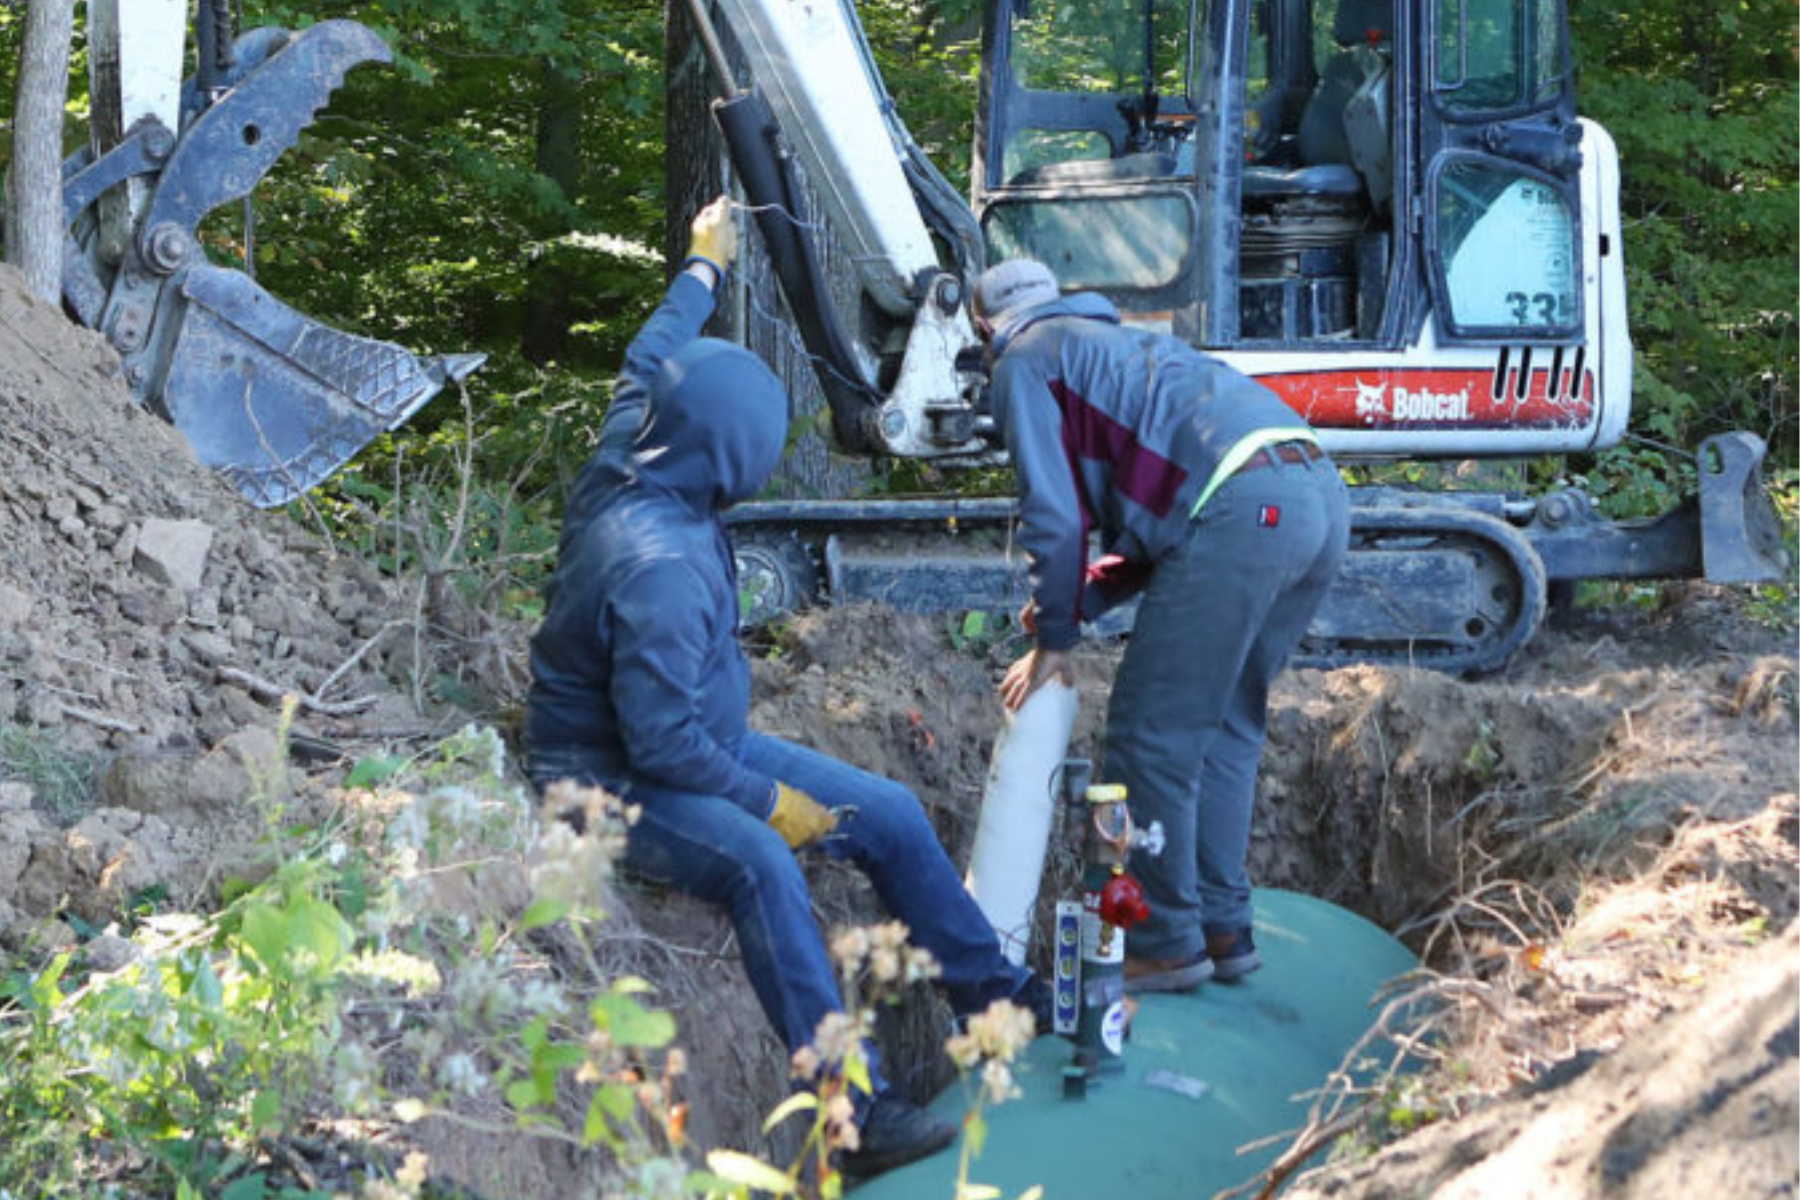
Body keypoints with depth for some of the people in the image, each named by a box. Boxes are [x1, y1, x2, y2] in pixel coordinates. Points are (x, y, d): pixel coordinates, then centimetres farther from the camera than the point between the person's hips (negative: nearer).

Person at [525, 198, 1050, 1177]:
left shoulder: (627, 456, -6)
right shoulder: (655, 566, -32)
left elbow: (649, 359, 17)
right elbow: (658, 743, -31)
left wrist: (703, 268, 31)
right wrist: (767, 800, -20)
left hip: (699, 741, 10)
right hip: (615, 783, -10)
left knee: (890, 813, 8)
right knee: (756, 861, -38)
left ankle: (994, 994, 24)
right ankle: (856, 1112, -42)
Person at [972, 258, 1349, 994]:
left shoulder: (1026, 362, 13)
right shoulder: (1120, 344, 38)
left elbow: (1055, 516, 3)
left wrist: (1054, 641, 14)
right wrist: (1080, 601, 27)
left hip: (1242, 508, -9)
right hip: (1321, 494, 9)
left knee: (1151, 733, 1)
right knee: (1225, 726, 19)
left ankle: (1165, 944, 6)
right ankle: (1223, 928, 22)